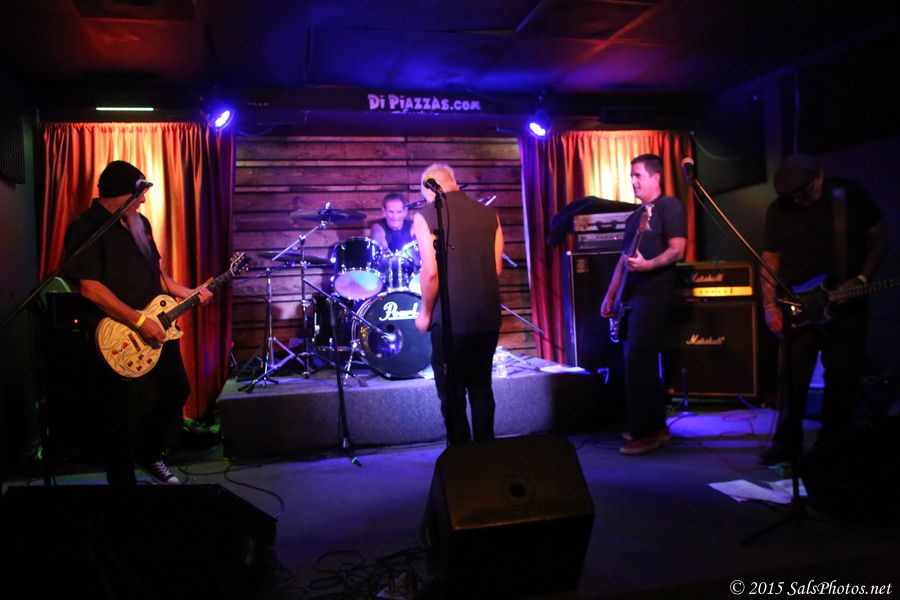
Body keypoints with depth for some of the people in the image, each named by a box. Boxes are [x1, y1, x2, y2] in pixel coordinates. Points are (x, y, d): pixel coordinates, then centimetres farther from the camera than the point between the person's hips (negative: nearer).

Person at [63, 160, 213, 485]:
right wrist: (139, 320, -24)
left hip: (158, 330, 8)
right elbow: (89, 287, -23)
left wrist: (185, 293, 12)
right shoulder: (86, 229, -14)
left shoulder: (138, 222, 11)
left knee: (177, 391, 18)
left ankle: (150, 455, 38)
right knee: (127, 417, 2)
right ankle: (123, 478, 22)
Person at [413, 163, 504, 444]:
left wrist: (426, 312, -1)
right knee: (481, 389, 18)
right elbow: (497, 269, 7)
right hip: (488, 317, 5)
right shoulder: (489, 214, 6)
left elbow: (431, 272, -14)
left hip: (450, 319, -4)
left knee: (452, 395, 8)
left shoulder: (426, 216, -6)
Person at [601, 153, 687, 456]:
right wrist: (610, 295, 13)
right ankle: (656, 425, 20)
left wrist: (646, 265, -27)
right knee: (640, 361, 10)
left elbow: (677, 250, -13)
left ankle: (647, 432, -6)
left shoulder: (669, 206, -3)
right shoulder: (634, 216, 21)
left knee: (637, 361, -13)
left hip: (654, 293, -9)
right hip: (631, 294, 9)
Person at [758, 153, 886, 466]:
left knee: (843, 379, 5)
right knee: (791, 377, 0)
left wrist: (862, 279, -10)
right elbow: (770, 259, 3)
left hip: (846, 306, -1)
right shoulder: (779, 208, 1)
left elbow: (879, 238, 4)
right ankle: (787, 443, 11)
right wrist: (770, 305, -5)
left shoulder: (851, 194, -3)